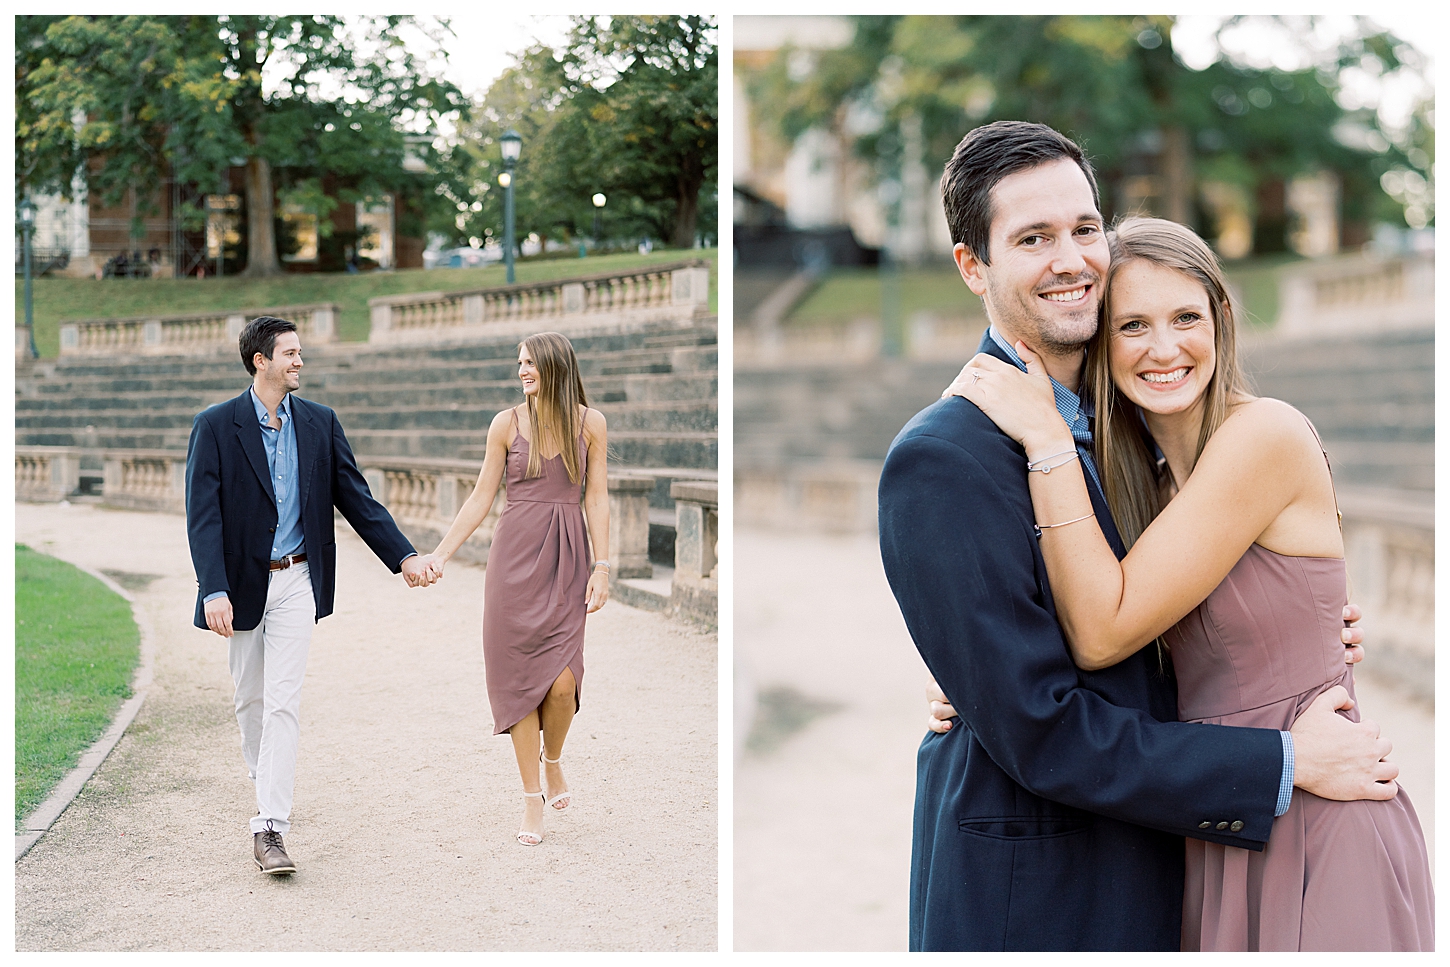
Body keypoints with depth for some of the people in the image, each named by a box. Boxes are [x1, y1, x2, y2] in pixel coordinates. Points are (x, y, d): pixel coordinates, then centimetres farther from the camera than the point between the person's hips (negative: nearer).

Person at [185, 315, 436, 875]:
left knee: (283, 702, -8)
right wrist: (213, 591, -23)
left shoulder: (319, 423, 3)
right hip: (242, 582, 0)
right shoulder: (215, 426, -6)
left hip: (296, 581, 1)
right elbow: (203, 514, -12)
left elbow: (355, 497, 6)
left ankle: (270, 828, -8)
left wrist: (404, 556, -2)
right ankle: (265, 783, 41)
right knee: (250, 699, 15)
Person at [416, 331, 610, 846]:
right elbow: (481, 497, 5)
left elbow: (596, 498, 2)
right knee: (523, 677, -1)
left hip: (567, 557, 0)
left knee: (562, 681, -10)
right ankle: (533, 799, 11)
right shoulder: (507, 423, 2)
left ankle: (553, 761, 22)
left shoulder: (590, 423, 1)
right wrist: (441, 552, 0)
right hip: (515, 556, 1)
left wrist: (602, 566, -4)